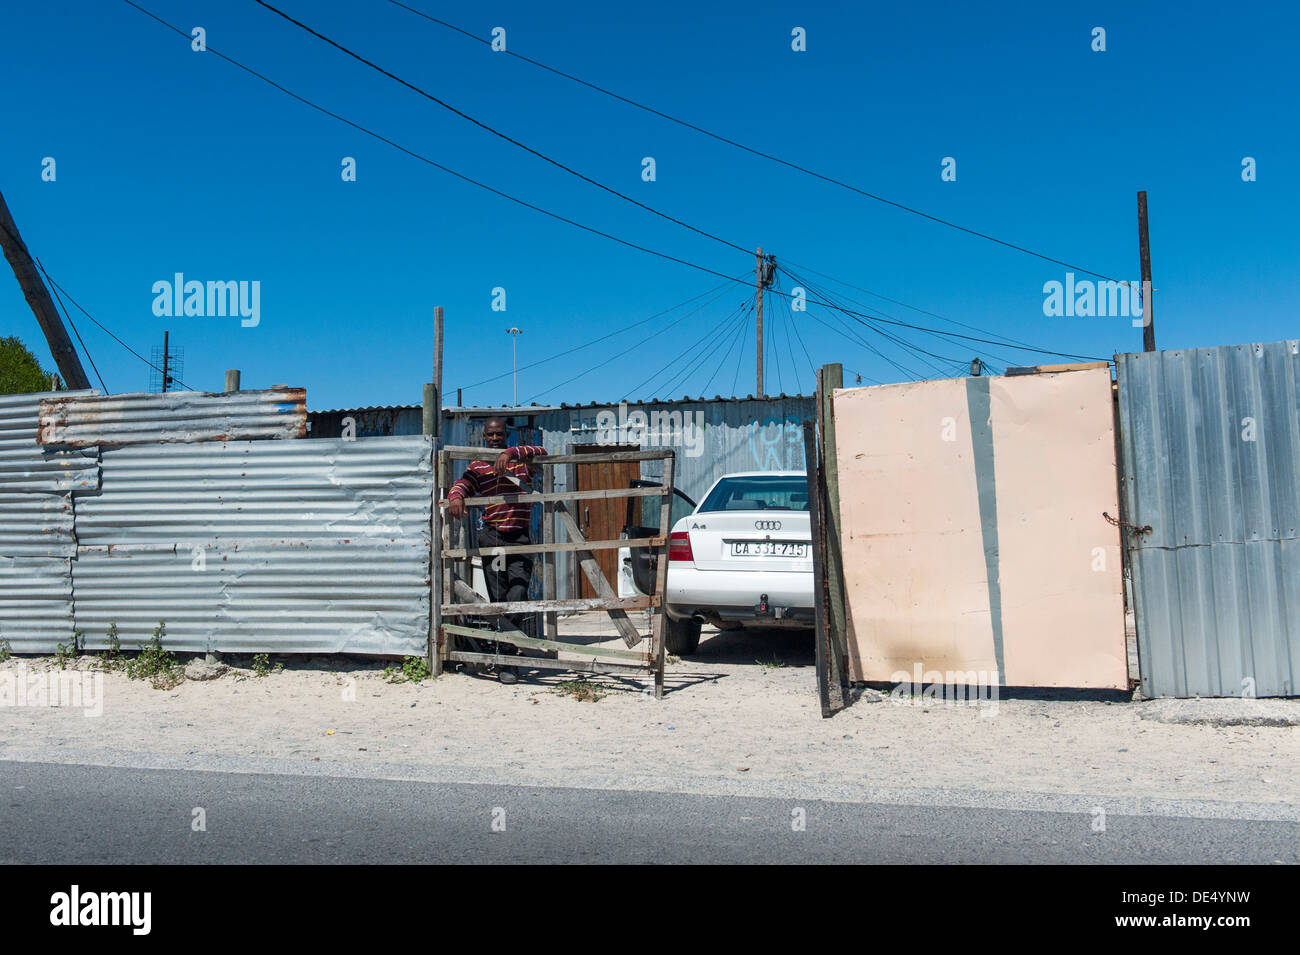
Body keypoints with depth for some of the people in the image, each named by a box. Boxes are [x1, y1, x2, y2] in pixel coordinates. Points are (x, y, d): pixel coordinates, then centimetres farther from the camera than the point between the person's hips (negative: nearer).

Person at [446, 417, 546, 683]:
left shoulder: (521, 461, 9)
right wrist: (455, 497, -26)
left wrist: (510, 453, -25)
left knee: (517, 598, -14)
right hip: (492, 538, 2)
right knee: (498, 601, 5)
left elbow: (540, 452, -11)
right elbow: (461, 485, -2)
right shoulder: (478, 467, 13)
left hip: (521, 540, -2)